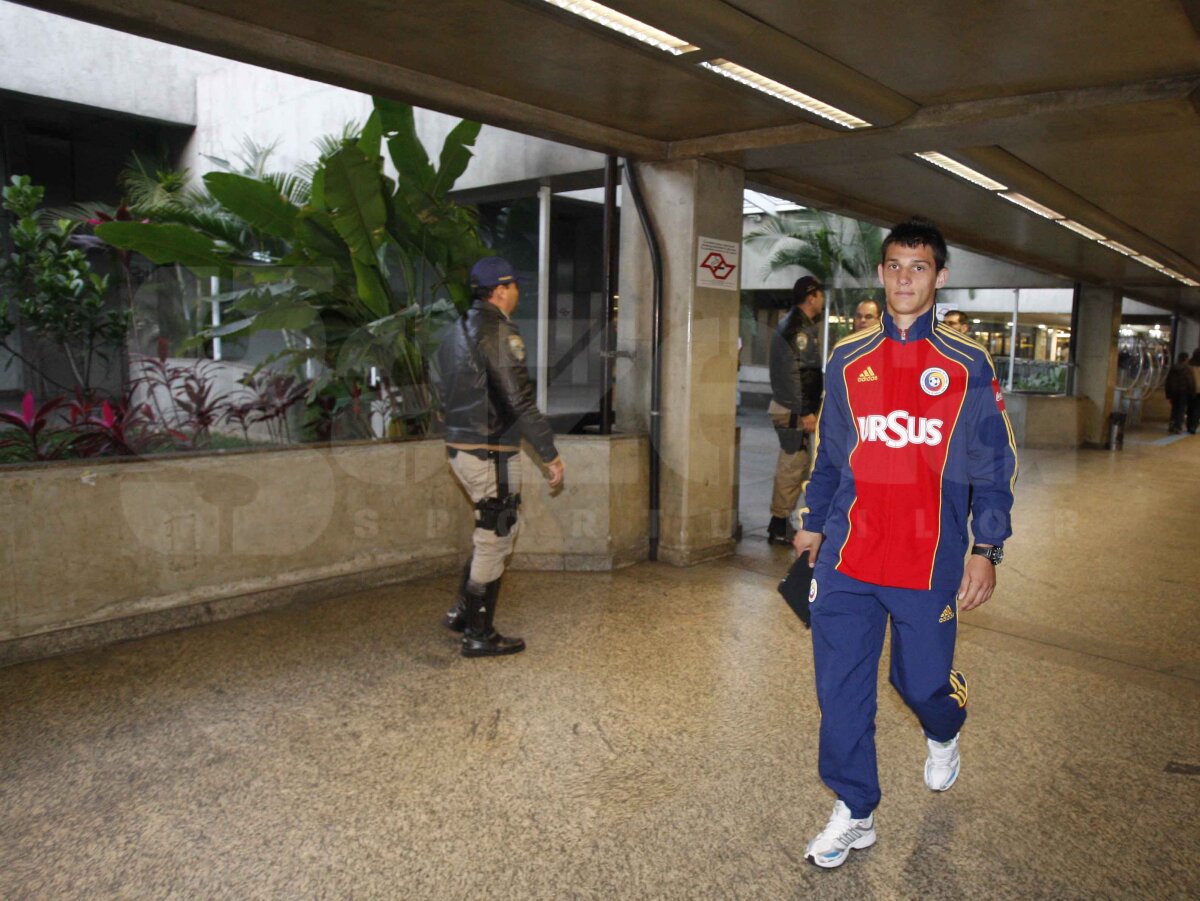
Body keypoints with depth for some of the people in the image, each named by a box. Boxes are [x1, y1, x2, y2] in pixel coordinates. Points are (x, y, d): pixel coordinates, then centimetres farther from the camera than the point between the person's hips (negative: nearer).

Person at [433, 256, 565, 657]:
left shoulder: (456, 331, 14)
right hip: (491, 453, -9)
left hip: (460, 447, 9)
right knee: (494, 541, 2)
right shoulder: (500, 332, -15)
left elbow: (440, 387, 19)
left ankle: (462, 611, 26)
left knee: (494, 533, 22)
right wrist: (550, 454, -16)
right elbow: (520, 402, -20)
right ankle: (479, 635, 12)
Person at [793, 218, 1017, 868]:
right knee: (841, 689, 3)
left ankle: (942, 736, 46)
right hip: (847, 558, 2)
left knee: (922, 682, 8)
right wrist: (813, 522, 14)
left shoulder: (968, 366, 0)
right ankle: (854, 814, 21)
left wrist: (986, 551, -5)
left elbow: (993, 465, 1)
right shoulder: (848, 361, 7)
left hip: (930, 563, -2)